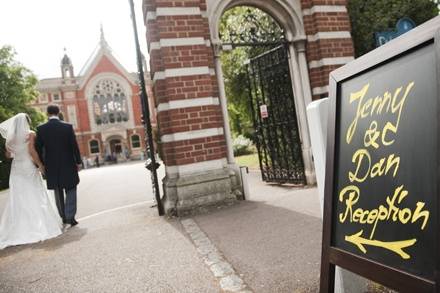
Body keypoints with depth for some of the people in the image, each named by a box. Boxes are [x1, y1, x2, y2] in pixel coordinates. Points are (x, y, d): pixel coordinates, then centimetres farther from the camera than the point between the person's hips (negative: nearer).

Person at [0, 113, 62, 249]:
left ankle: (18, 231, 8)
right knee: (36, 198, 1)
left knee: (18, 200, 7)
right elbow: (32, 151, -18)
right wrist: (40, 164, -10)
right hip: (29, 168, -5)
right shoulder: (30, 134, -8)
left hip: (16, 169, 5)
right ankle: (42, 227, 3)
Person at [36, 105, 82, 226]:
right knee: (71, 191, 9)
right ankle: (70, 216, 0)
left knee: (58, 192, 17)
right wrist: (78, 161, 2)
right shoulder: (68, 127, -9)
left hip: (51, 166, 2)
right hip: (68, 165, -2)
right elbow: (74, 146, -8)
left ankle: (63, 216, 26)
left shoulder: (41, 129, -4)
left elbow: (38, 149, -2)